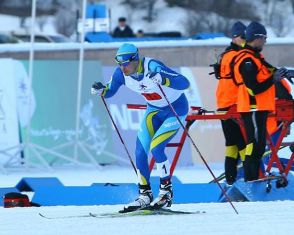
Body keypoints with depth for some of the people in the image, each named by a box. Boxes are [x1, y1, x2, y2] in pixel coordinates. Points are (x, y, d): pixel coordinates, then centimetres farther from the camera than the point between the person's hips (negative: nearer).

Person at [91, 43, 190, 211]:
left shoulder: (153, 67, -33)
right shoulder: (121, 73, -15)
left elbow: (185, 83, -40)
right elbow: (110, 91, 5)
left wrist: (163, 80, -56)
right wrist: (101, 90, -19)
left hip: (176, 110, -7)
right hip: (155, 110, 7)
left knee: (155, 148, -18)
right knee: (140, 149, -5)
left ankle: (167, 193, -1)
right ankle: (145, 195, 7)